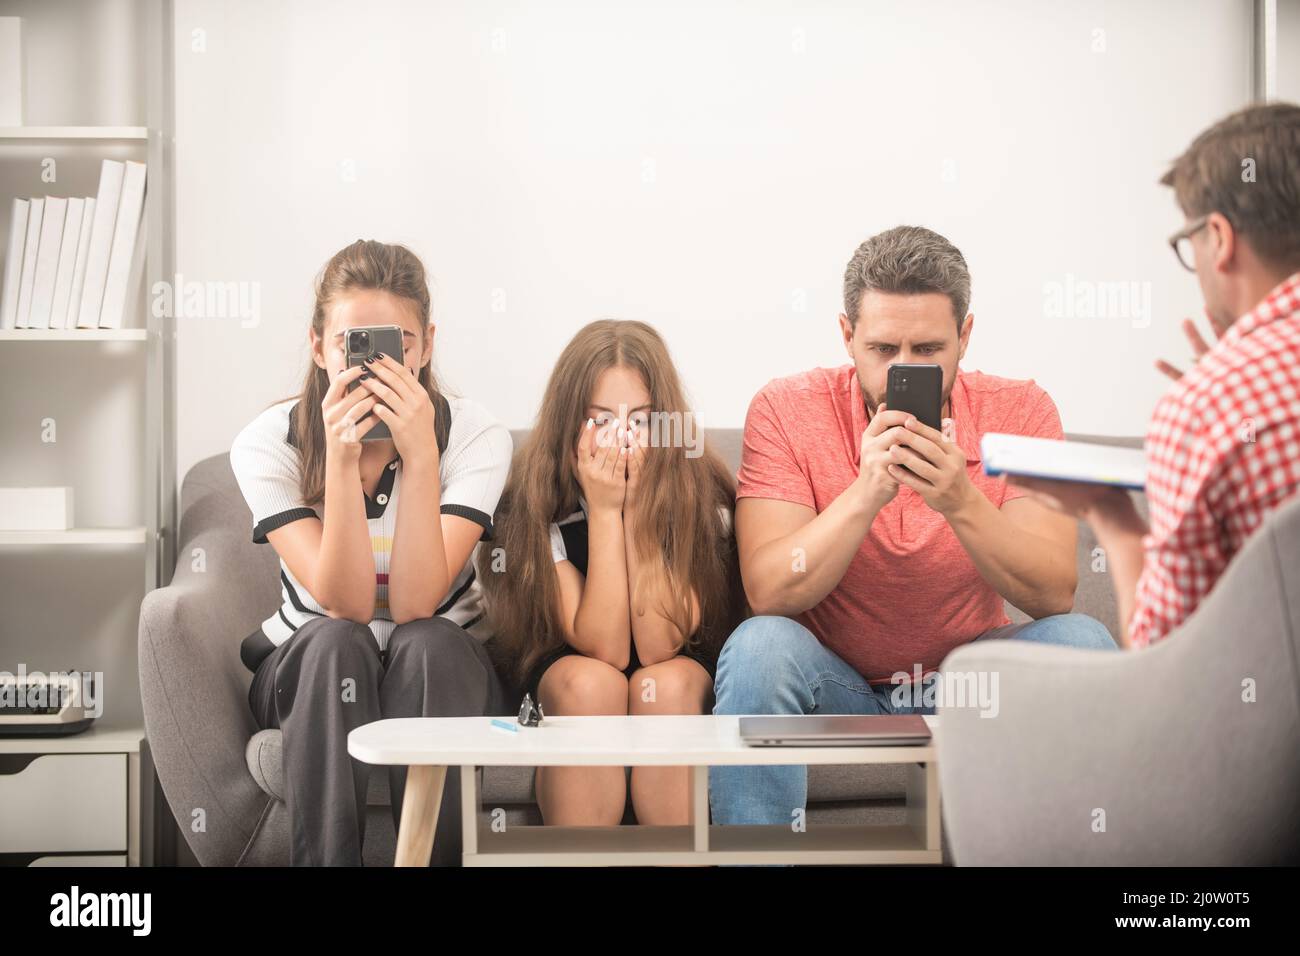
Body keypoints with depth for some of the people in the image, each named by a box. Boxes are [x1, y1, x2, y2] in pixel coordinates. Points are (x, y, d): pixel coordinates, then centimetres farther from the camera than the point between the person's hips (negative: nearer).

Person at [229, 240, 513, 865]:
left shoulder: (476, 437, -16)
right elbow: (346, 606, -23)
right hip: (310, 672, 1)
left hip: (442, 672, 0)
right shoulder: (268, 443, -14)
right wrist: (342, 457, -34)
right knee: (337, 644, -32)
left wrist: (419, 454, -34)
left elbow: (414, 607, -25)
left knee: (426, 644, -33)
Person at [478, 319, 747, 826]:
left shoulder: (701, 493, -19)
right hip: (564, 670, 0)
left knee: (661, 686, -32)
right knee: (591, 685, -32)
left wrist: (636, 507, -30)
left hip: (683, 672, 0)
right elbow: (604, 648, -25)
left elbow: (659, 645, -25)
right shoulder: (534, 501, -19)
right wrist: (604, 510, -31)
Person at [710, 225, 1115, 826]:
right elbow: (769, 594, -22)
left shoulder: (1019, 411, -9)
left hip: (970, 684, 2)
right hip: (836, 683, -1)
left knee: (1080, 641, -23)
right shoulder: (786, 410, -13)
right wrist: (866, 493, -34)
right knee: (759, 647, -31)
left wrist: (960, 501, -34)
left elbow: (1054, 594, -18)